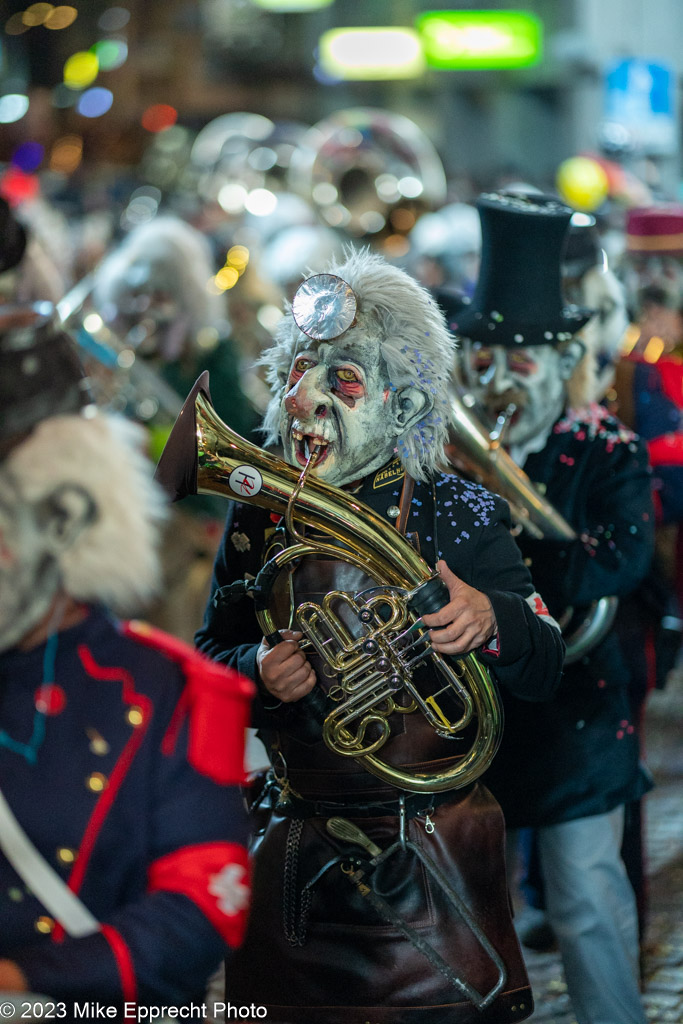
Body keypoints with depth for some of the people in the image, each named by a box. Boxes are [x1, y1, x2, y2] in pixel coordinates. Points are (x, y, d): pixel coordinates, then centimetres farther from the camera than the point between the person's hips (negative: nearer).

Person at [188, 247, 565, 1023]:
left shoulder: (459, 515, -5)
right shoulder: (260, 514, 2)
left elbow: (545, 672, -5)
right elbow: (208, 658, 7)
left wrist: (491, 619, -26)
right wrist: (258, 671, -15)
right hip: (295, 859, 3)